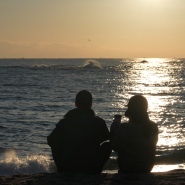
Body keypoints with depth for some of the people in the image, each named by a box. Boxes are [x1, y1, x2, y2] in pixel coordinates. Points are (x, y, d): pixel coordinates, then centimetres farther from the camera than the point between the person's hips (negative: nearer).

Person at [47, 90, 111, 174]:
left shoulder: (64, 122, -7)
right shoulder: (99, 122, -7)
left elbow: (51, 141, 5)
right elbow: (107, 137, 14)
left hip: (69, 169, 1)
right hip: (93, 170, -1)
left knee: (55, 147, 25)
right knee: (107, 145, 24)